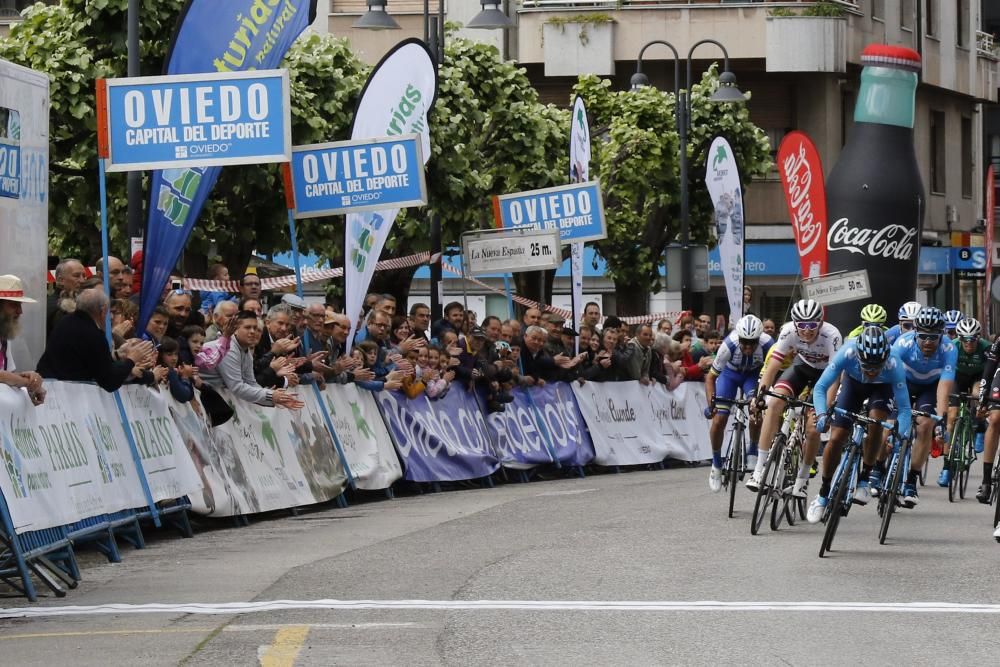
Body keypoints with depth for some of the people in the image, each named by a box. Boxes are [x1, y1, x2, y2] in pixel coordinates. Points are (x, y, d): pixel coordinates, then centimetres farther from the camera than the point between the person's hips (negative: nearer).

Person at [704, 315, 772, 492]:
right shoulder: (729, 345, -36)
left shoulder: (767, 344, -34)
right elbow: (711, 377, -25)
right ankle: (716, 465, 11)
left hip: (754, 373, 0)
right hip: (730, 373, 0)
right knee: (718, 420, -11)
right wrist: (710, 403, -36)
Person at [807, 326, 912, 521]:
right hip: (854, 382, 1)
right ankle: (823, 495, 11)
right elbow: (820, 387, -34)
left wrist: (902, 434, -51)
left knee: (875, 420, -30)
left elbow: (904, 407, -35)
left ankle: (865, 479, -10)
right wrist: (822, 414, -51)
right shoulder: (848, 353, -39)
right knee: (836, 438, -8)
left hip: (882, 387, -1)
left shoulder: (893, 363, -40)